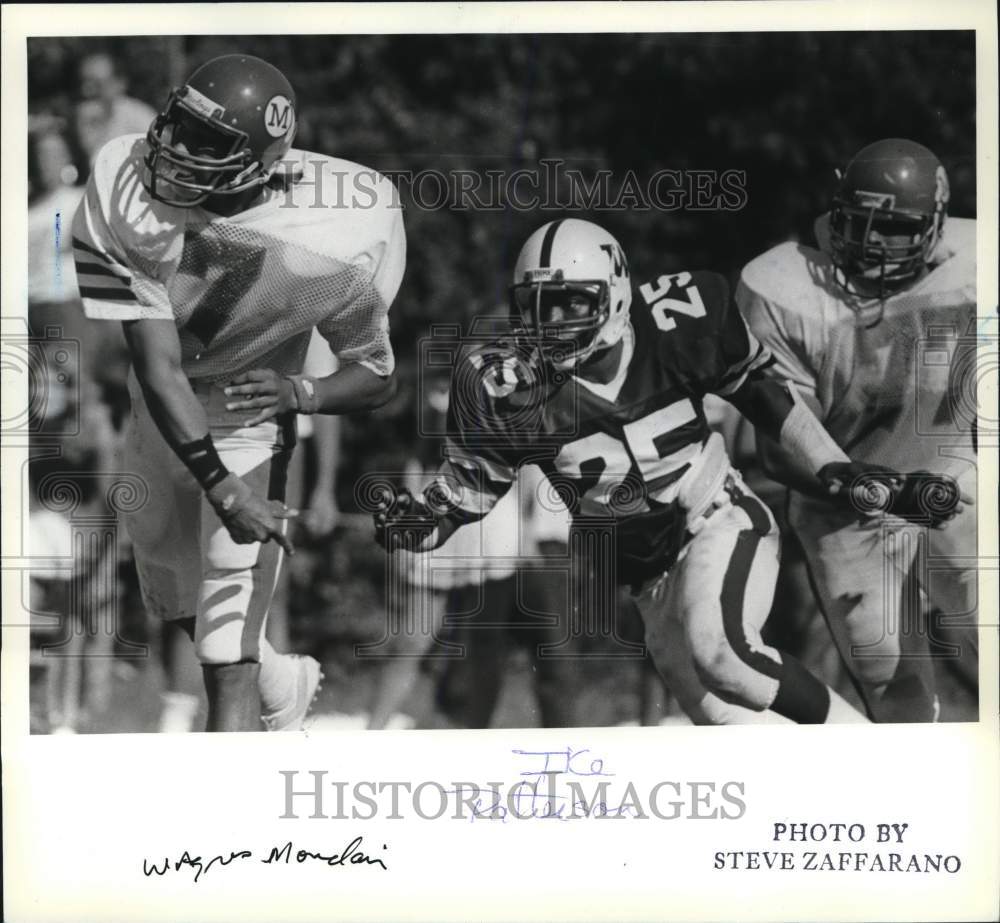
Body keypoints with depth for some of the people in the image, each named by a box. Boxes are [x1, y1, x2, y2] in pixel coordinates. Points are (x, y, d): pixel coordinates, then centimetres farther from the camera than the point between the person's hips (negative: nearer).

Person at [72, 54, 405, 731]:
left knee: (229, 660, -11)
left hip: (250, 413, -4)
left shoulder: (332, 245, -28)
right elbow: (159, 366, -29)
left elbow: (377, 377, -11)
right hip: (163, 414, 4)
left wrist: (299, 392, -32)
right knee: (178, 602, 24)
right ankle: (283, 685, 54)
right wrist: (223, 490, -37)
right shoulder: (124, 190, -28)